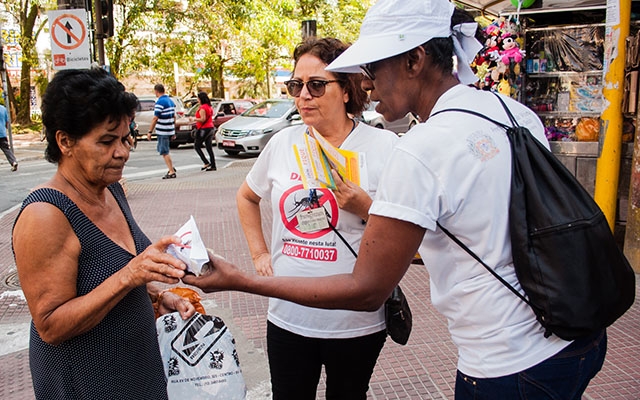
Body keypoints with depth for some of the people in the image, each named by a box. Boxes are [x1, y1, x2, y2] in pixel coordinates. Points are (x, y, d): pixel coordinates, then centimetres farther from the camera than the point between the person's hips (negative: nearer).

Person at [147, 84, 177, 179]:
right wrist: (173, 131, 21)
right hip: (170, 130, 9)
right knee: (161, 149, 21)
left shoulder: (160, 102, -15)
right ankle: (171, 168, 19)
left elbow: (155, 118, -19)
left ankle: (172, 172, 0)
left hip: (162, 131, -9)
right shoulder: (170, 100, 11)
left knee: (164, 152, -2)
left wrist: (150, 132, -14)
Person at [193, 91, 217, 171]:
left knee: (197, 146, 1)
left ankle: (206, 163, -8)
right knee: (209, 148, 8)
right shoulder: (209, 107, 15)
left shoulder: (202, 108, -14)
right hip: (210, 128, 9)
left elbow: (203, 119, -21)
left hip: (204, 129, -9)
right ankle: (213, 166, 6)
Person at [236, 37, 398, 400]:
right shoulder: (283, 143, 1)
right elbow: (247, 197, 18)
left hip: (356, 322, -2)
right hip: (288, 316, 3)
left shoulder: (383, 145, -9)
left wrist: (365, 207, -23)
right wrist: (260, 253, 9)